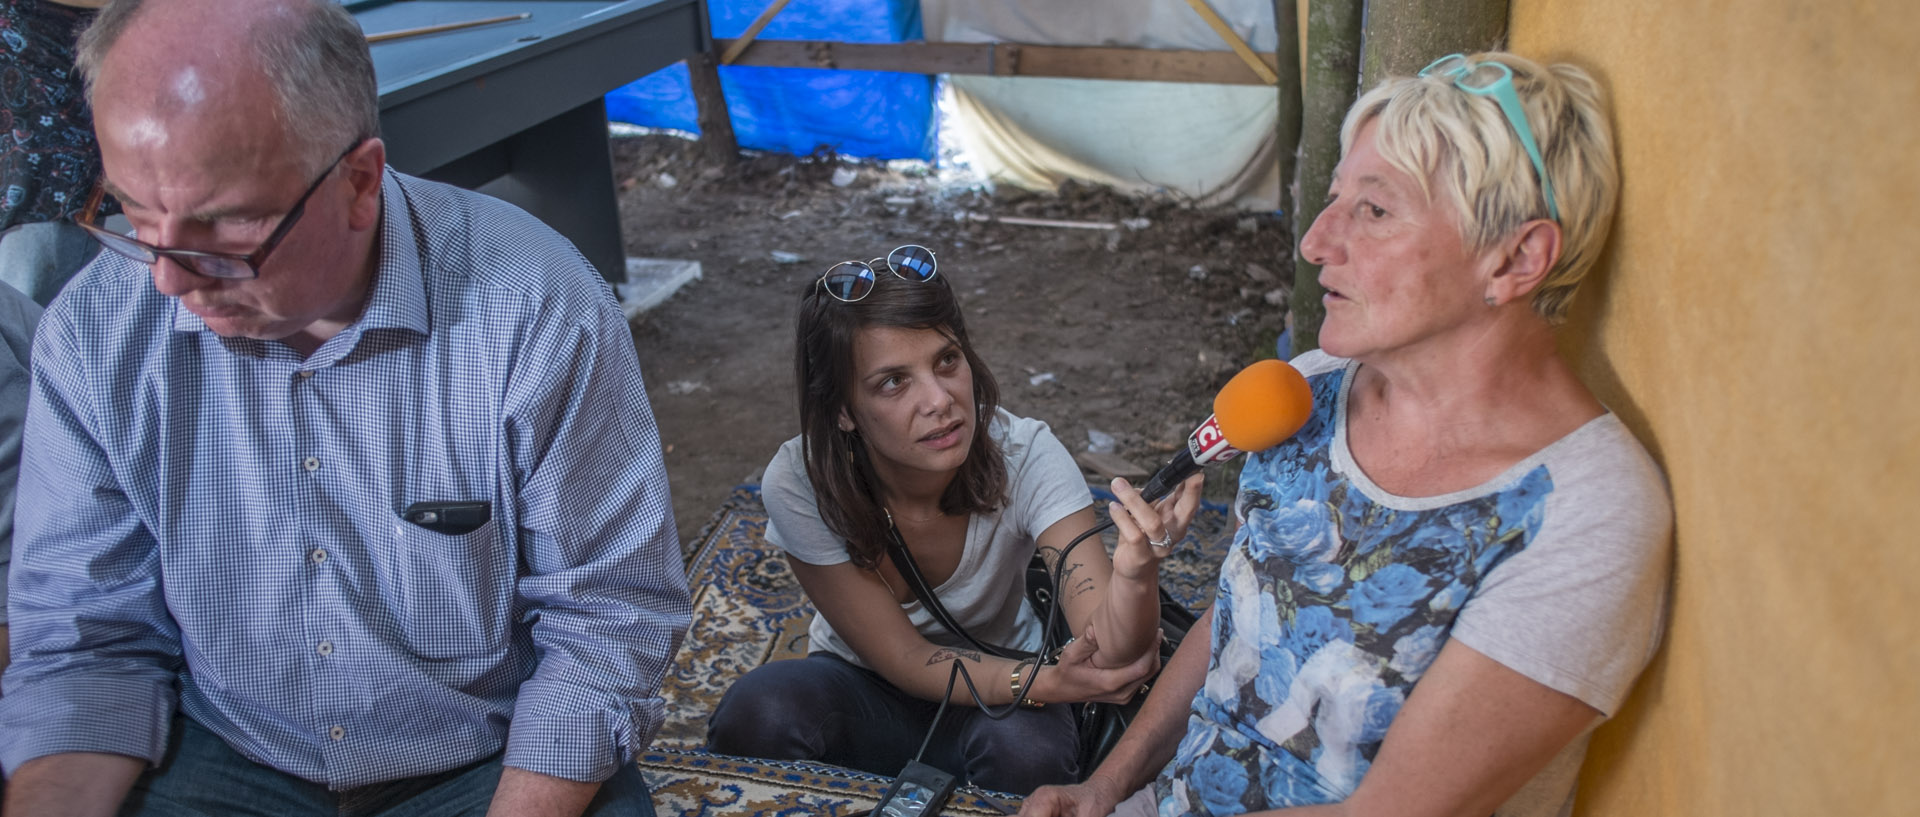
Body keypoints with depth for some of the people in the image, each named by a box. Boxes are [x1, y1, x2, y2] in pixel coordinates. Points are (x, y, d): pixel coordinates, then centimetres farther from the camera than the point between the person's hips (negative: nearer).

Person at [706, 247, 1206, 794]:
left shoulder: (1025, 456, -26)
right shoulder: (799, 483, -25)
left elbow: (1113, 654, -33)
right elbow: (902, 658, -22)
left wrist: (1137, 572, -57)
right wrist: (1043, 682, -39)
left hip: (997, 693, 0)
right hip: (863, 686, 0)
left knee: (1028, 748, -34)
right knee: (758, 713, -32)